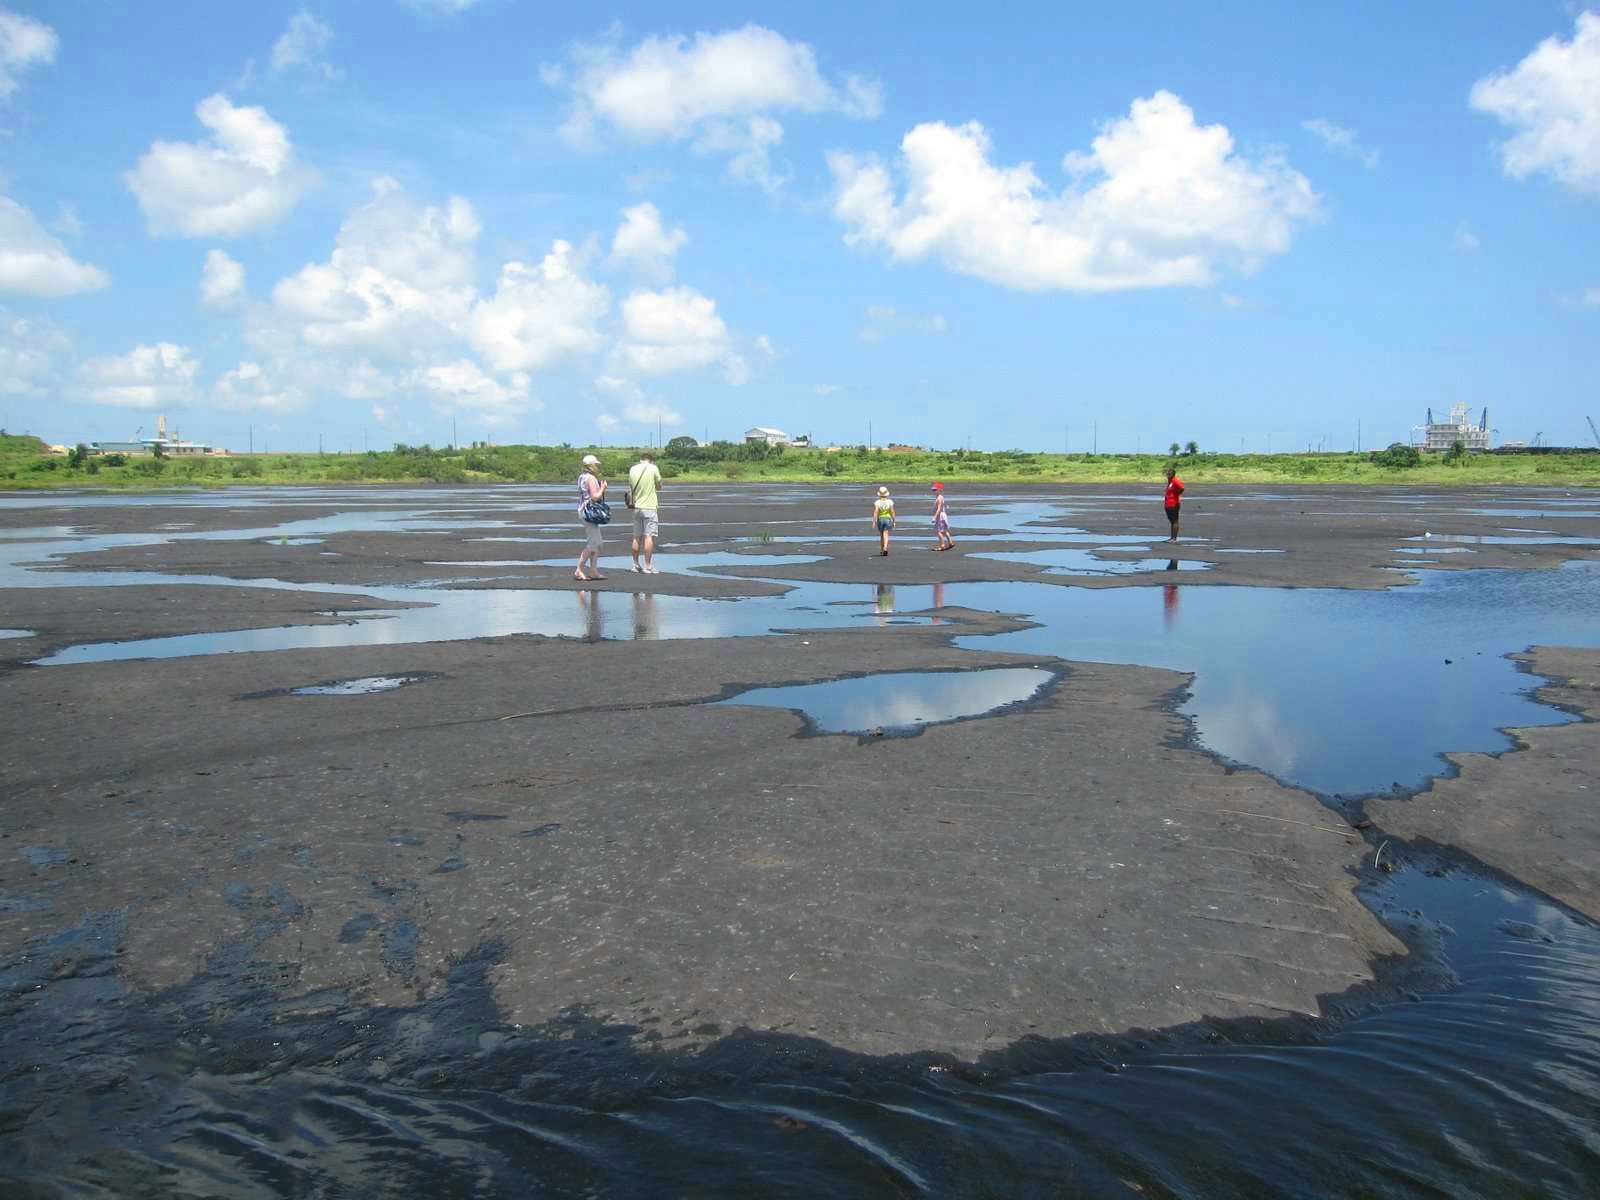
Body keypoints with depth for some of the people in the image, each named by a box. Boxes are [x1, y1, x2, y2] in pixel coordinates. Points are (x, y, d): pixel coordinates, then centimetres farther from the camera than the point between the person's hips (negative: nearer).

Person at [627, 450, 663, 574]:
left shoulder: (632, 469, 5)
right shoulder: (653, 468, -7)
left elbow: (630, 488, 11)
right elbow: (659, 487, 1)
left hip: (637, 507, 5)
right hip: (649, 507, -5)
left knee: (636, 537, 12)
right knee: (649, 537, -3)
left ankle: (635, 564, 18)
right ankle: (648, 566, -5)